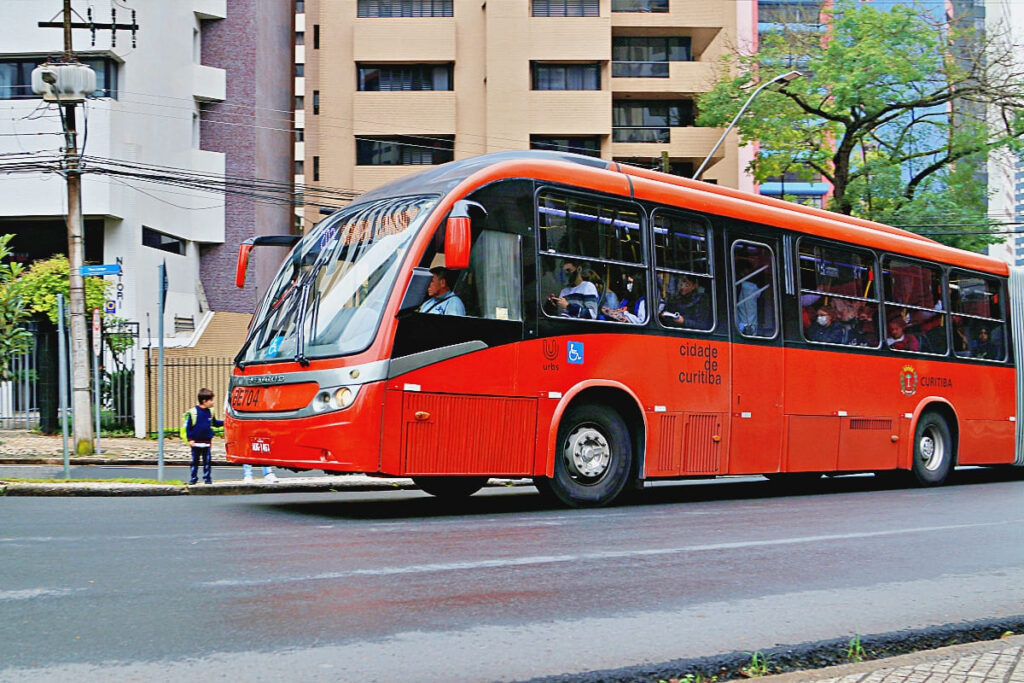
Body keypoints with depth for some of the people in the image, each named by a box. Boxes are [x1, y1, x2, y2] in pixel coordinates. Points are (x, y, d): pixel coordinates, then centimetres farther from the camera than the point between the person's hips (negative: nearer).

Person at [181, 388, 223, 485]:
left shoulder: (210, 412, 2)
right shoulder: (193, 412, -13)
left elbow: (214, 423, 18)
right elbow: (187, 426, -8)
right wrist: (189, 439, -10)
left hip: (207, 442, 3)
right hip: (196, 442, -3)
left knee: (207, 461, 7)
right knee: (195, 461, 6)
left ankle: (207, 478, 15)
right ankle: (193, 478, 17)